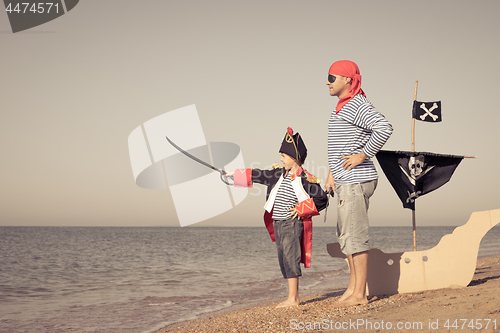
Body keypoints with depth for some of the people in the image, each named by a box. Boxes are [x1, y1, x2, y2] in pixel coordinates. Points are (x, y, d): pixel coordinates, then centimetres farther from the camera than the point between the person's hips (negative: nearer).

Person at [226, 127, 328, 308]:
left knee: (290, 258, -11)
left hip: (293, 224, -8)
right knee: (283, 260, 8)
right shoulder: (280, 174, 11)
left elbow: (322, 200, -10)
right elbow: (259, 176, 20)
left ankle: (292, 299, -8)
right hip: (277, 224, 8)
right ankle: (293, 297, 14)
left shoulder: (305, 179, -10)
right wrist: (236, 174, 21)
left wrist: (301, 209, -14)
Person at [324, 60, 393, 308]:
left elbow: (384, 128, -28)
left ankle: (360, 294, -3)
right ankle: (353, 287, 21)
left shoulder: (358, 105, -13)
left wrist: (362, 155, -22)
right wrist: (332, 174, 22)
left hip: (356, 180, -10)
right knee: (345, 236, 13)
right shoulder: (342, 107, 19)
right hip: (345, 182, 10)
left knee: (354, 236, -8)